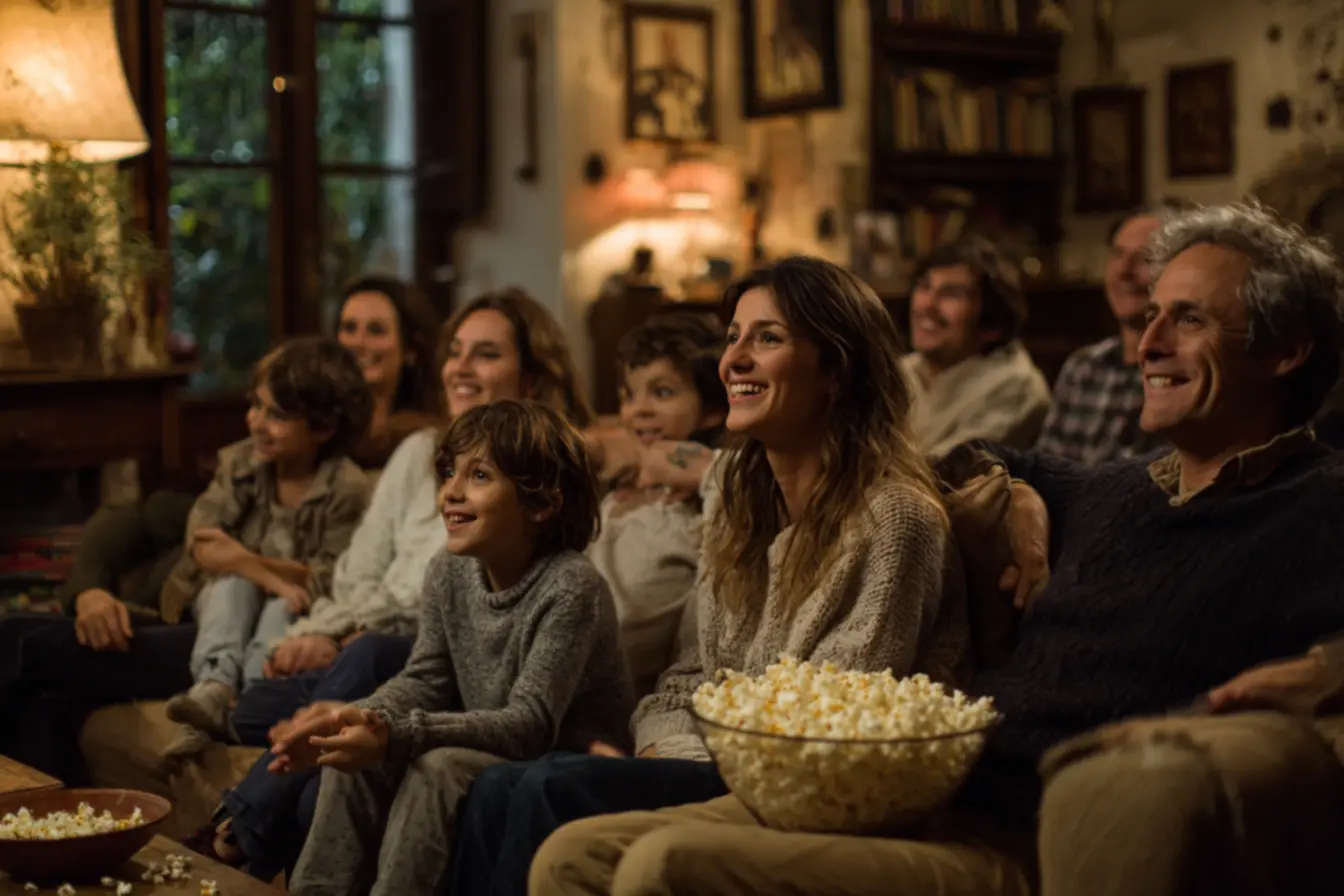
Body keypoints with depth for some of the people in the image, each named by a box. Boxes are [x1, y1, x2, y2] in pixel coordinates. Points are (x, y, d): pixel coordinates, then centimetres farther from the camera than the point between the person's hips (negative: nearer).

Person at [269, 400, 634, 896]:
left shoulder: (570, 588, -22)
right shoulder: (449, 574, 1)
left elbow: (532, 724, -27)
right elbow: (424, 682, 3)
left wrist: (395, 734, -35)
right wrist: (357, 717, -20)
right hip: (489, 758, 7)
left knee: (440, 766, -28)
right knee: (358, 751, -10)